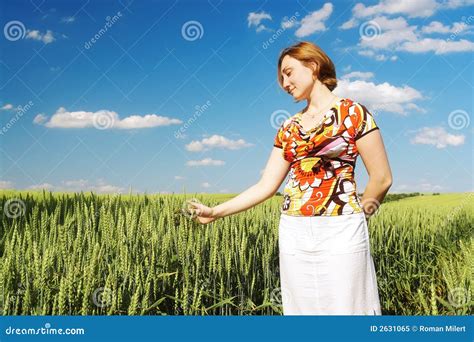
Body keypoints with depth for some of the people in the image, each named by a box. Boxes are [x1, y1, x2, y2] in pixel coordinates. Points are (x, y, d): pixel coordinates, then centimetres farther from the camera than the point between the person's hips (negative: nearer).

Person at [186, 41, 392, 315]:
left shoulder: (353, 112, -3)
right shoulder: (289, 128, 13)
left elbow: (382, 178, -3)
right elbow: (266, 186, 9)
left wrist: (357, 216, 5)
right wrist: (216, 212, 3)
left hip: (340, 234, -5)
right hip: (294, 235, 5)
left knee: (346, 309, -1)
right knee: (303, 309, 10)